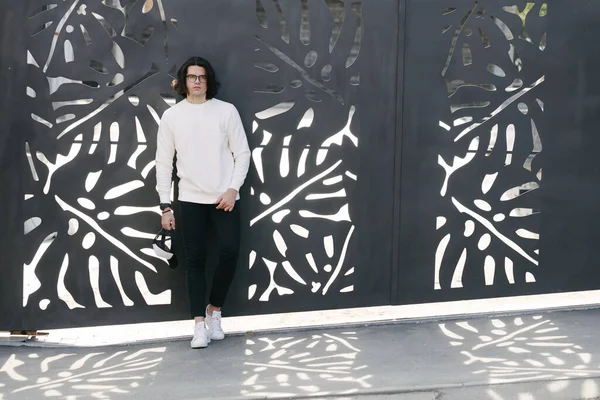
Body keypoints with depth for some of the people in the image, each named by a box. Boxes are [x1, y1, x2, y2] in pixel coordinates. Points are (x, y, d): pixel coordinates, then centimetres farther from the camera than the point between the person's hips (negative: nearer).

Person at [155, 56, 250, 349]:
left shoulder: (227, 111, 0)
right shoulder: (171, 116, 3)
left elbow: (242, 154, 2)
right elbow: (164, 163, 4)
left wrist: (233, 189, -10)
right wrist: (165, 206, 0)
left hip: (225, 197, 0)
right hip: (190, 200, 1)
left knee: (229, 251, -8)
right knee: (195, 259, 1)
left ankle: (214, 309, 15)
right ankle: (200, 324, 6)